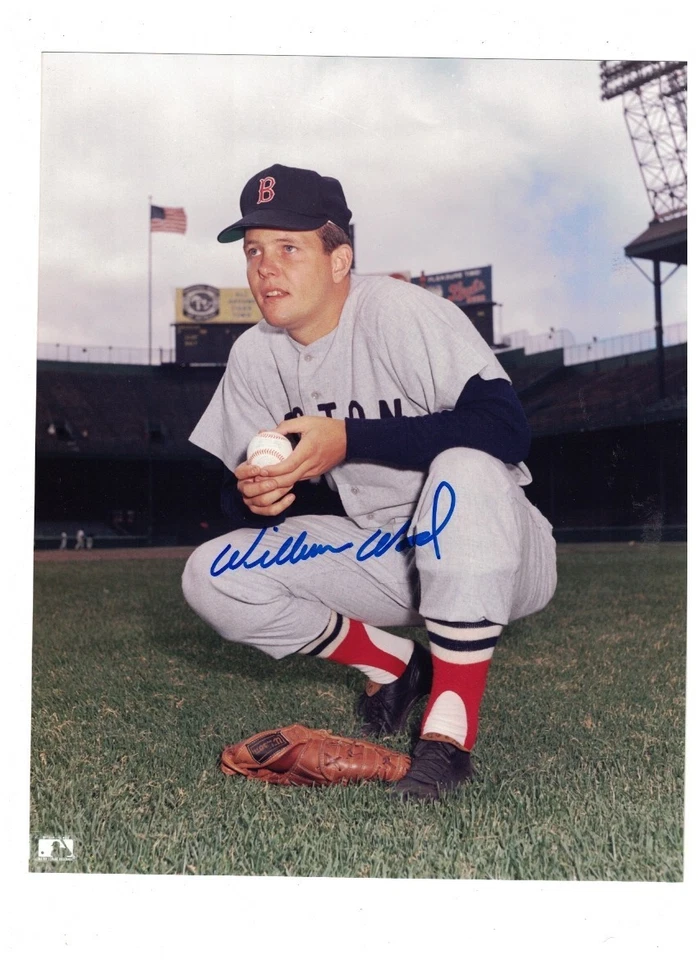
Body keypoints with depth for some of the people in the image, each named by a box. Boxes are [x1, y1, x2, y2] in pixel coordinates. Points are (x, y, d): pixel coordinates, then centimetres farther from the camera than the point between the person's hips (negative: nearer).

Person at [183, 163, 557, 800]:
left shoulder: (402, 312, -18)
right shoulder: (254, 355, 0)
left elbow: (506, 427, -30)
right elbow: (237, 489, 5)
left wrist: (348, 440, -31)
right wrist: (253, 497, -20)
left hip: (494, 555, -5)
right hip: (379, 559, 6)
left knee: (467, 468, -37)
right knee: (211, 576, -10)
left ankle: (452, 729, -27)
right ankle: (398, 665, 5)